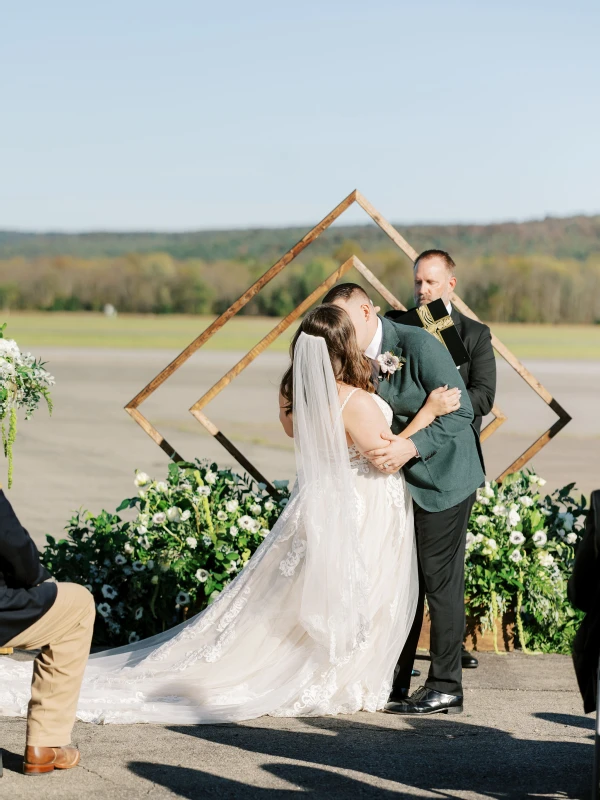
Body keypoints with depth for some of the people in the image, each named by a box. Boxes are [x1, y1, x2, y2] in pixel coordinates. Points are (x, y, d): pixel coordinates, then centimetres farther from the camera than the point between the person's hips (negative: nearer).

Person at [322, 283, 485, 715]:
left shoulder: (418, 344, -17)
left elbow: (461, 410, -20)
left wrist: (412, 446, -30)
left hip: (442, 476, -7)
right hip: (401, 478, 7)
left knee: (439, 579, -4)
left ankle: (446, 687, 4)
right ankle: (394, 682, 17)